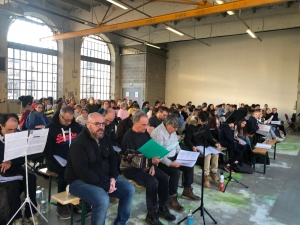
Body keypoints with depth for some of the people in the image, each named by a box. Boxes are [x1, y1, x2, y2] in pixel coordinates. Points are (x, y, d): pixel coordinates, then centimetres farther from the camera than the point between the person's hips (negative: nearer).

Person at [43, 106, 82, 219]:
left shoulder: (76, 126, 8)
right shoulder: (51, 128, -3)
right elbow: (47, 149, -6)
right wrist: (57, 161, -18)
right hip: (56, 161, -3)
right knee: (65, 172, -32)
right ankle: (61, 206, -13)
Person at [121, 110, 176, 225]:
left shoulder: (145, 133, 5)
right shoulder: (128, 137, -19)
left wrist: (152, 165, -6)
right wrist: (150, 161, -34)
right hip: (131, 168, -7)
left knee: (164, 178, -9)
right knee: (152, 182, -27)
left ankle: (162, 207, 10)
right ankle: (151, 214, -8)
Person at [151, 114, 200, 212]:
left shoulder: (172, 130, 5)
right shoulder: (158, 133, -24)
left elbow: (176, 145, 16)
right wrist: (170, 163, -34)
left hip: (173, 157, 10)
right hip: (161, 161, -9)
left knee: (189, 165, 2)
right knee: (175, 172, -30)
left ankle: (187, 191, 17)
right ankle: (172, 198, -14)